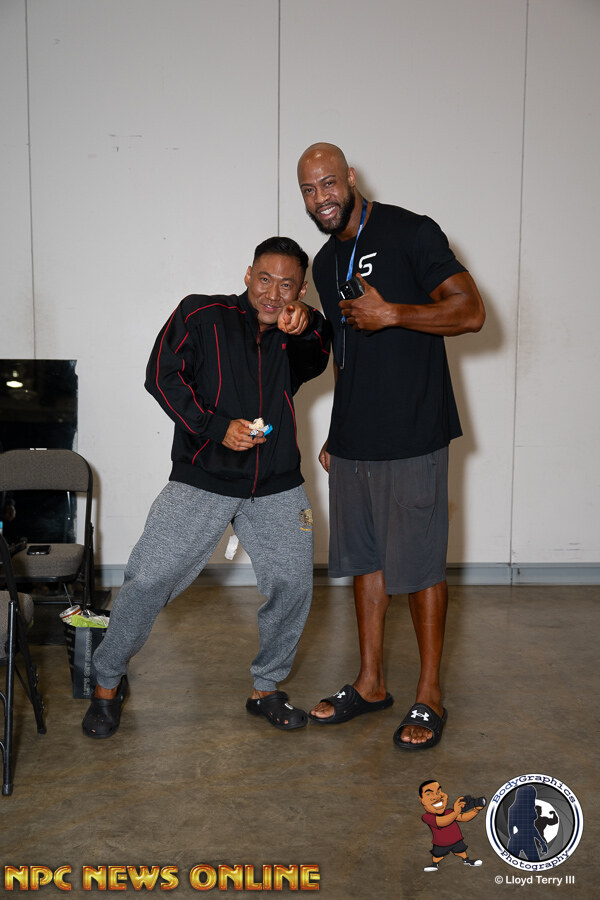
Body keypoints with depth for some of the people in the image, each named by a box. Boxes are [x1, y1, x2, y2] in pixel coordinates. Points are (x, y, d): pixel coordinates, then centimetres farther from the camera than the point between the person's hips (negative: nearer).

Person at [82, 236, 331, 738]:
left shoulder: (298, 338, 8)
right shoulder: (203, 316, -2)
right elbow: (162, 376, -7)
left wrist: (308, 326, -31)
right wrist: (217, 426, -16)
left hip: (277, 487, 4)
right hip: (202, 480, -3)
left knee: (293, 584, 0)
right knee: (149, 579, -7)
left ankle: (267, 689, 23)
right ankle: (109, 682, 17)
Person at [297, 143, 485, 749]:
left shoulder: (410, 233, -7)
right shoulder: (326, 263, 15)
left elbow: (470, 312, -13)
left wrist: (392, 313, -22)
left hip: (411, 437, -7)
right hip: (353, 441, 7)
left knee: (419, 566, 0)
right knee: (365, 559, 13)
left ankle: (429, 697, 15)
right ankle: (370, 683, 27)